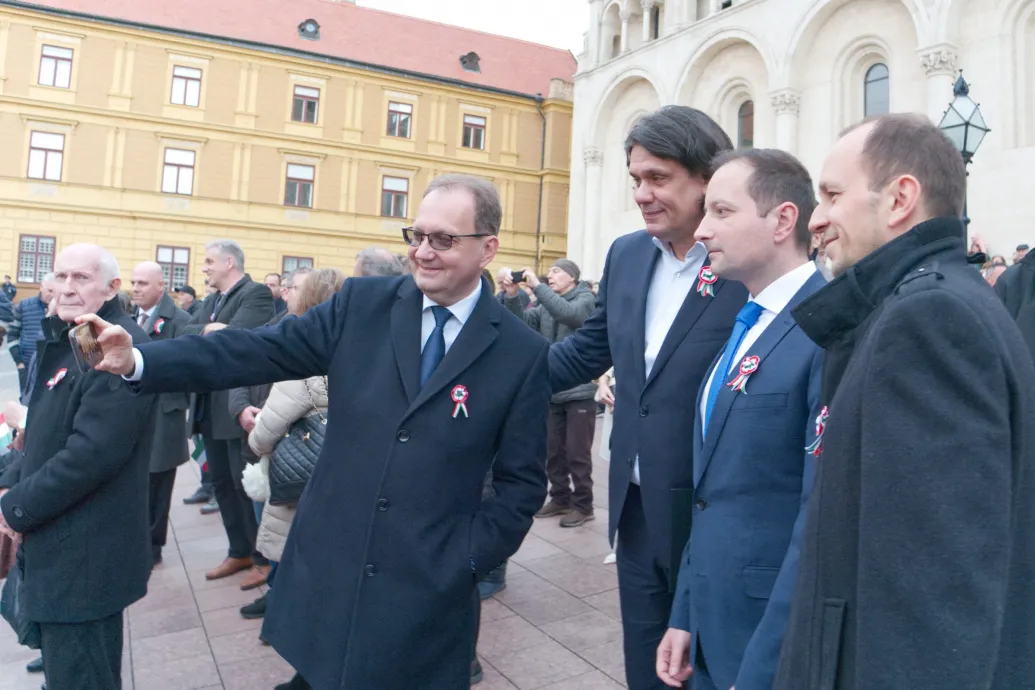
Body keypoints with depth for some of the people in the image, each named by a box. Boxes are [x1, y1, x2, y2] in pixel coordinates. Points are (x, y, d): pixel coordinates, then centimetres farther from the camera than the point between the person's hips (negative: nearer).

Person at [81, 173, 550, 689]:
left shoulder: (523, 353, -6)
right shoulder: (362, 304, -1)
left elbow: (522, 482, -2)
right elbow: (259, 351, -4)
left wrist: (465, 562, -9)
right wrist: (139, 361, -13)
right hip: (326, 573, 3)